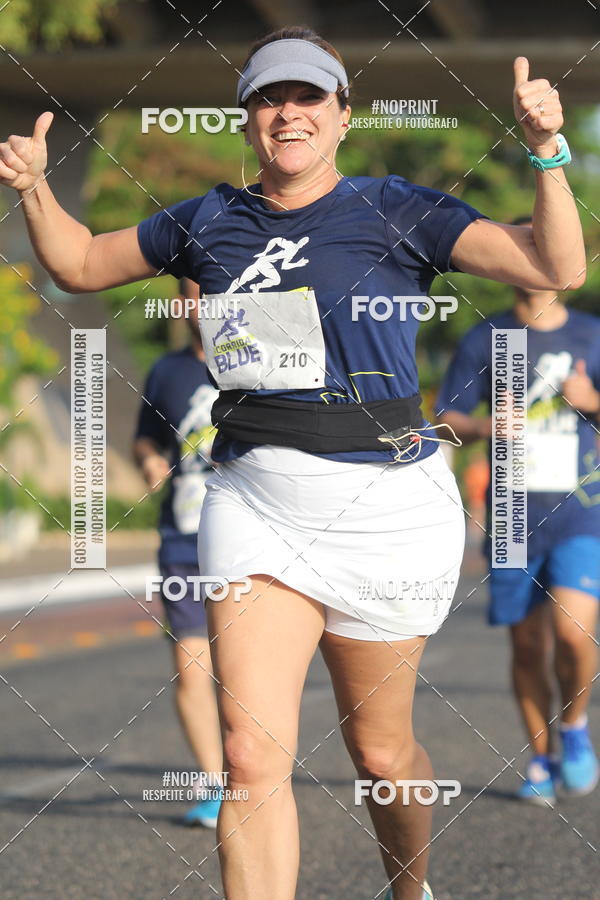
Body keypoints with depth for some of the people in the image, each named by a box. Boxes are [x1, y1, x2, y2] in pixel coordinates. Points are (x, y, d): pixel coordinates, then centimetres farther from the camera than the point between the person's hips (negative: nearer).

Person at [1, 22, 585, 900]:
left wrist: (547, 153, -20)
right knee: (251, 755, -11)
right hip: (253, 502, 2)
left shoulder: (394, 211, -2)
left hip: (382, 505, -2)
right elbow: (80, 264, 22)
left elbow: (559, 268, -9)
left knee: (379, 750, 11)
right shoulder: (211, 220, 9)